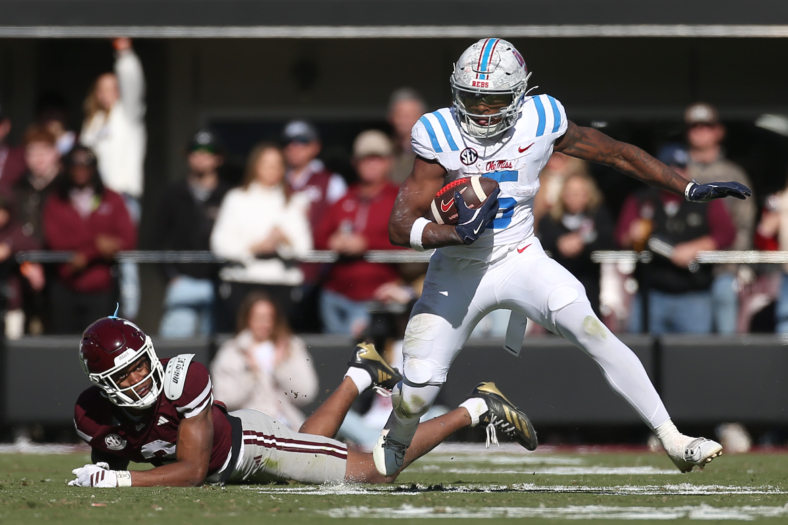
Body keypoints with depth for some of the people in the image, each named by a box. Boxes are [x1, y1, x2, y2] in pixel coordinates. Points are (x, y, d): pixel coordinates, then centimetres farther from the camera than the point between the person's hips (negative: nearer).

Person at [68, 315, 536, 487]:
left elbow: (192, 470, -35)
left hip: (246, 443, -6)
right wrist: (100, 473, -23)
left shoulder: (182, 378, -37)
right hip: (228, 469, 6)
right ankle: (359, 377, 52)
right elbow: (138, 463, 0)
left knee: (378, 472, -2)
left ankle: (476, 411, 14)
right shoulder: (93, 416, -22)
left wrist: (118, 481, -39)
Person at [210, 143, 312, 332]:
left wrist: (285, 239, -13)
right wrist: (256, 246, -11)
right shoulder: (237, 199, 11)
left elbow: (304, 246, 7)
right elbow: (221, 244, 1)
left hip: (281, 284, 1)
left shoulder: (292, 202, 16)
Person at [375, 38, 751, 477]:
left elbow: (617, 154, 1)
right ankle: (391, 451, 32)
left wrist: (692, 190, -1)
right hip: (458, 271, -1)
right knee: (417, 394, -4)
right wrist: (458, 234, -38)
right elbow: (402, 227, -19)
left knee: (595, 335, -21)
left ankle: (674, 441, -15)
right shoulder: (441, 136, -18)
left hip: (520, 259, 1)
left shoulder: (540, 121, -12)